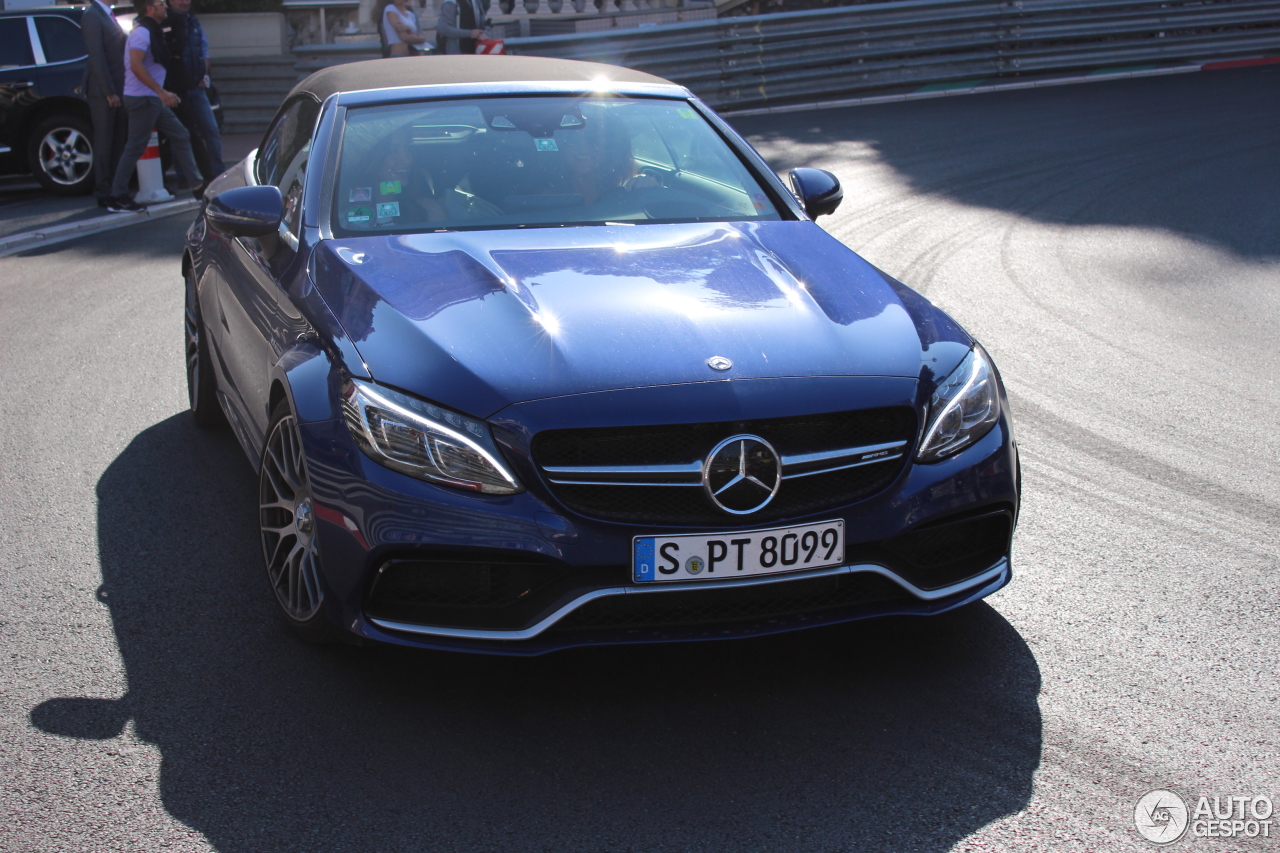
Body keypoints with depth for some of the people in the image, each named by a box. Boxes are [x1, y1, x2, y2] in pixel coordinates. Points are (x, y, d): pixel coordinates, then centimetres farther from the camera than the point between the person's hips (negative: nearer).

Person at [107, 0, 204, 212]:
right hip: (141, 98, -10)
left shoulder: (152, 32, 17)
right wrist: (161, 91, -28)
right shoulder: (142, 33, -14)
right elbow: (136, 65, -25)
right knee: (135, 147, -7)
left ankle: (198, 186, 15)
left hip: (153, 99, 10)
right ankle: (117, 198, -3)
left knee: (180, 136, 11)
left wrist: (163, 93, 19)